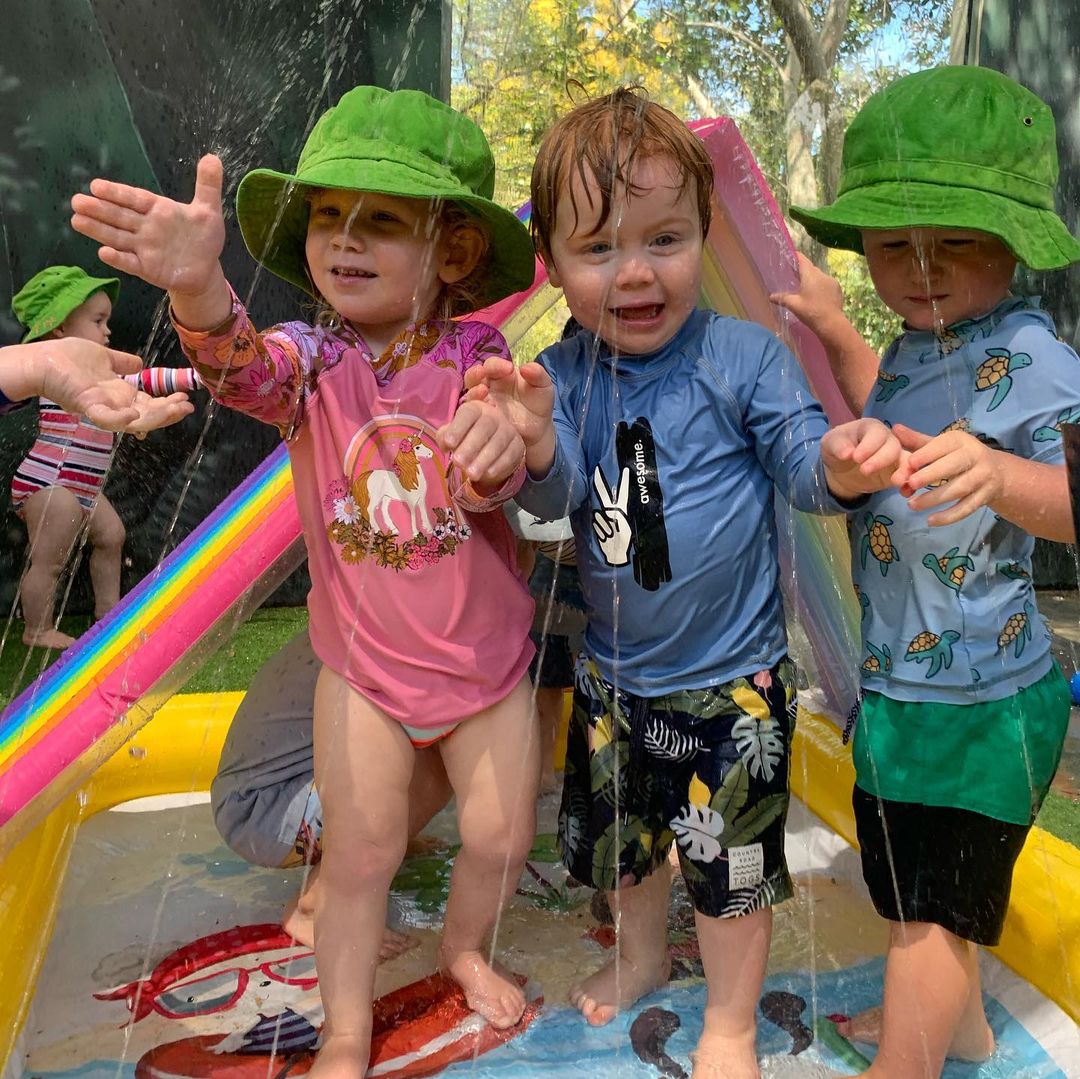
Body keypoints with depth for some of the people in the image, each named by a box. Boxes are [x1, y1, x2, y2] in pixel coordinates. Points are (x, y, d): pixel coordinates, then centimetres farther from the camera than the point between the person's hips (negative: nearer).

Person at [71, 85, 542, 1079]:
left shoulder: (477, 353, -11)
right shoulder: (312, 357, -12)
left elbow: (504, 480, -15)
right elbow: (247, 370, -34)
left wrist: (504, 445, -41)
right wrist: (201, 291, -56)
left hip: (487, 657, 1)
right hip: (364, 661, -1)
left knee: (502, 835, 14)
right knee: (359, 855, 8)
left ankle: (465, 948, 47)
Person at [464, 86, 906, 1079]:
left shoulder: (745, 356, -16)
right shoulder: (563, 374, -7)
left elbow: (800, 457, -12)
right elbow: (556, 495, -13)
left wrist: (845, 462, -36)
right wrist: (536, 442, -36)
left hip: (732, 680, -3)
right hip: (614, 673, 4)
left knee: (730, 858, 11)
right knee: (620, 830, 24)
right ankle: (642, 958, 55)